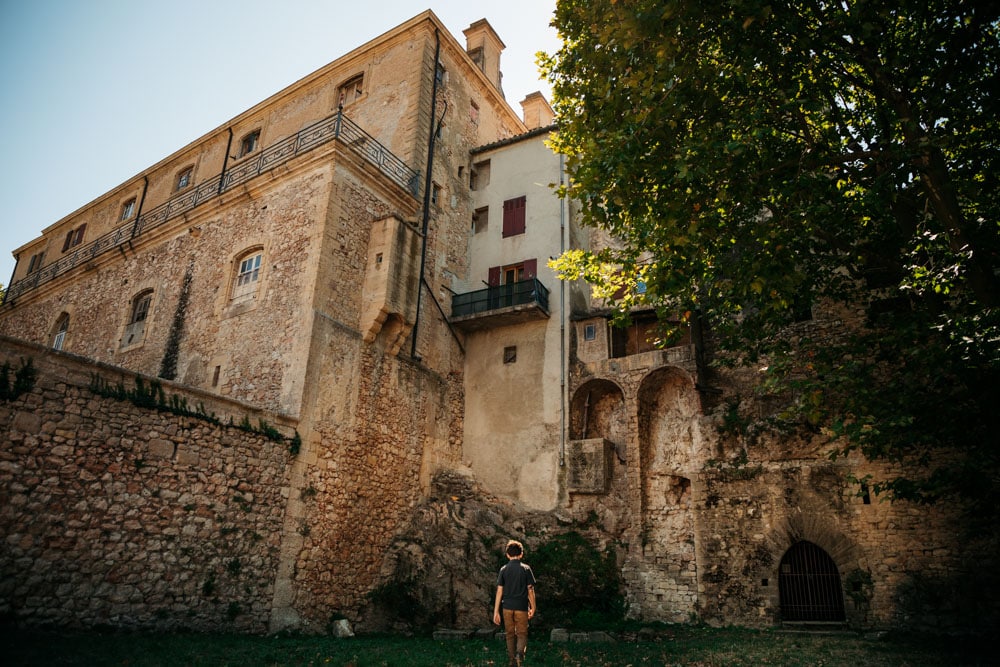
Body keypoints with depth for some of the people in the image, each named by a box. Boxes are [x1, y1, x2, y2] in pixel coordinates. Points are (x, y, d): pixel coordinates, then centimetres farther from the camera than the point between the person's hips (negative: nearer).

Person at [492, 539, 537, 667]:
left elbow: (499, 591, -2)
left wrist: (496, 612, 1)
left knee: (510, 634, 16)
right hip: (521, 607, -2)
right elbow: (530, 590, -2)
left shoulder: (504, 570, 0)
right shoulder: (526, 569, -3)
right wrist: (533, 607, 11)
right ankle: (519, 652, -20)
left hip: (507, 606, 2)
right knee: (522, 634, 7)